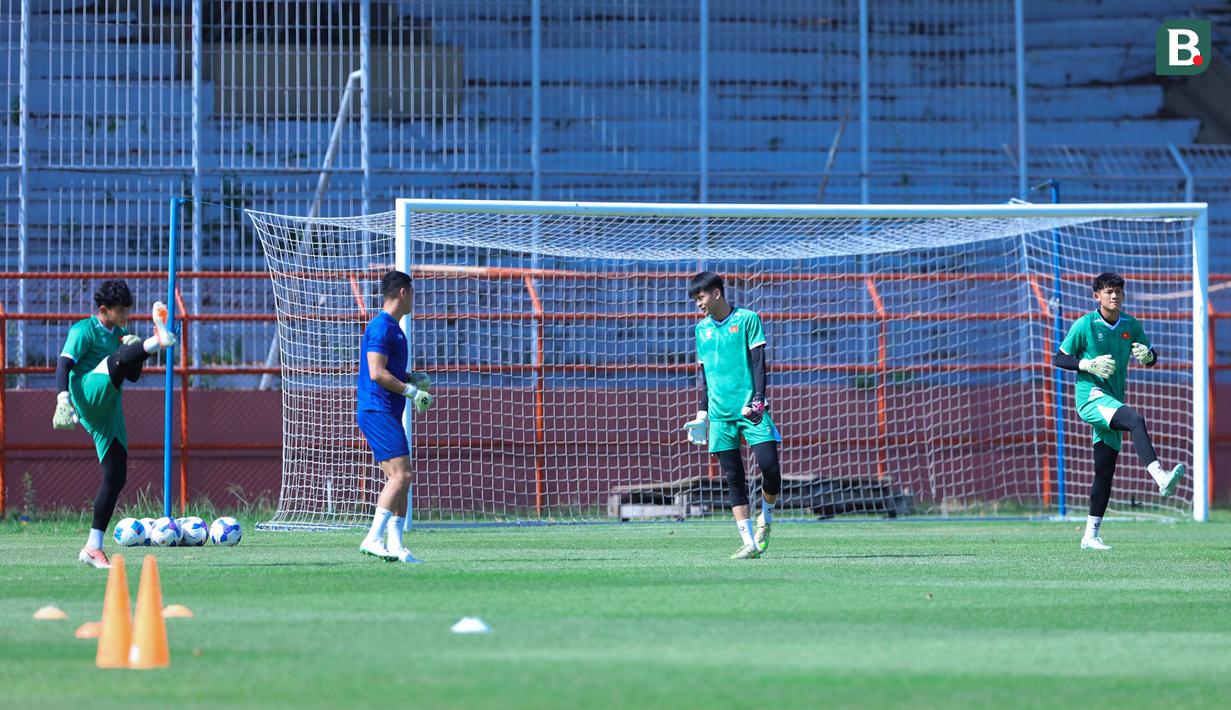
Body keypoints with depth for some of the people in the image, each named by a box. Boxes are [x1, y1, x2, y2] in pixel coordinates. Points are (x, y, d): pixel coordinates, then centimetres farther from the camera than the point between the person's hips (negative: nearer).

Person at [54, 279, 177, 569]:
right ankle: (158, 340, -62)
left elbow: (133, 375, 22)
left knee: (116, 478, 0)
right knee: (119, 359, -29)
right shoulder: (84, 330, 2)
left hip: (109, 410, 7)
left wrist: (136, 351, 2)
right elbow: (64, 365, -11)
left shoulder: (119, 334, 24)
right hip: (88, 396, -7)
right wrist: (63, 400, -27)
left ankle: (93, 547, 5)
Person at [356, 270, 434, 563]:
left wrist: (410, 379, 14)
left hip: (387, 414, 11)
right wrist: (412, 391, -15)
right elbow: (377, 373, -19)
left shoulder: (392, 328, 19)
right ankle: (374, 538, -19)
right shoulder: (381, 327, -12)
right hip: (377, 412, -11)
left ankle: (395, 546, 7)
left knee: (398, 478, 8)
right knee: (401, 474, -17)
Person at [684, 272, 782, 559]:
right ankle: (749, 543, -1)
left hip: (751, 410, -4)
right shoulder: (702, 329, 15)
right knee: (734, 480, -1)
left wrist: (758, 400, -13)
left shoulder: (747, 319, 1)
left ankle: (766, 518, 14)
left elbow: (759, 362, -3)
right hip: (720, 415, 4)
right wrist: (702, 412, 16)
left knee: (770, 467, -14)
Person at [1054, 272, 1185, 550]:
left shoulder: (1131, 326, 9)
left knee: (1105, 471, 5)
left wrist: (1147, 355, -8)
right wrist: (1088, 365, -17)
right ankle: (1160, 477, -50)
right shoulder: (1085, 325, -4)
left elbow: (1152, 358, 17)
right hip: (1091, 397, -6)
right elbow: (1060, 359, 0)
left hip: (1112, 403, 6)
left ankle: (1090, 535, 11)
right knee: (1136, 420, -33)